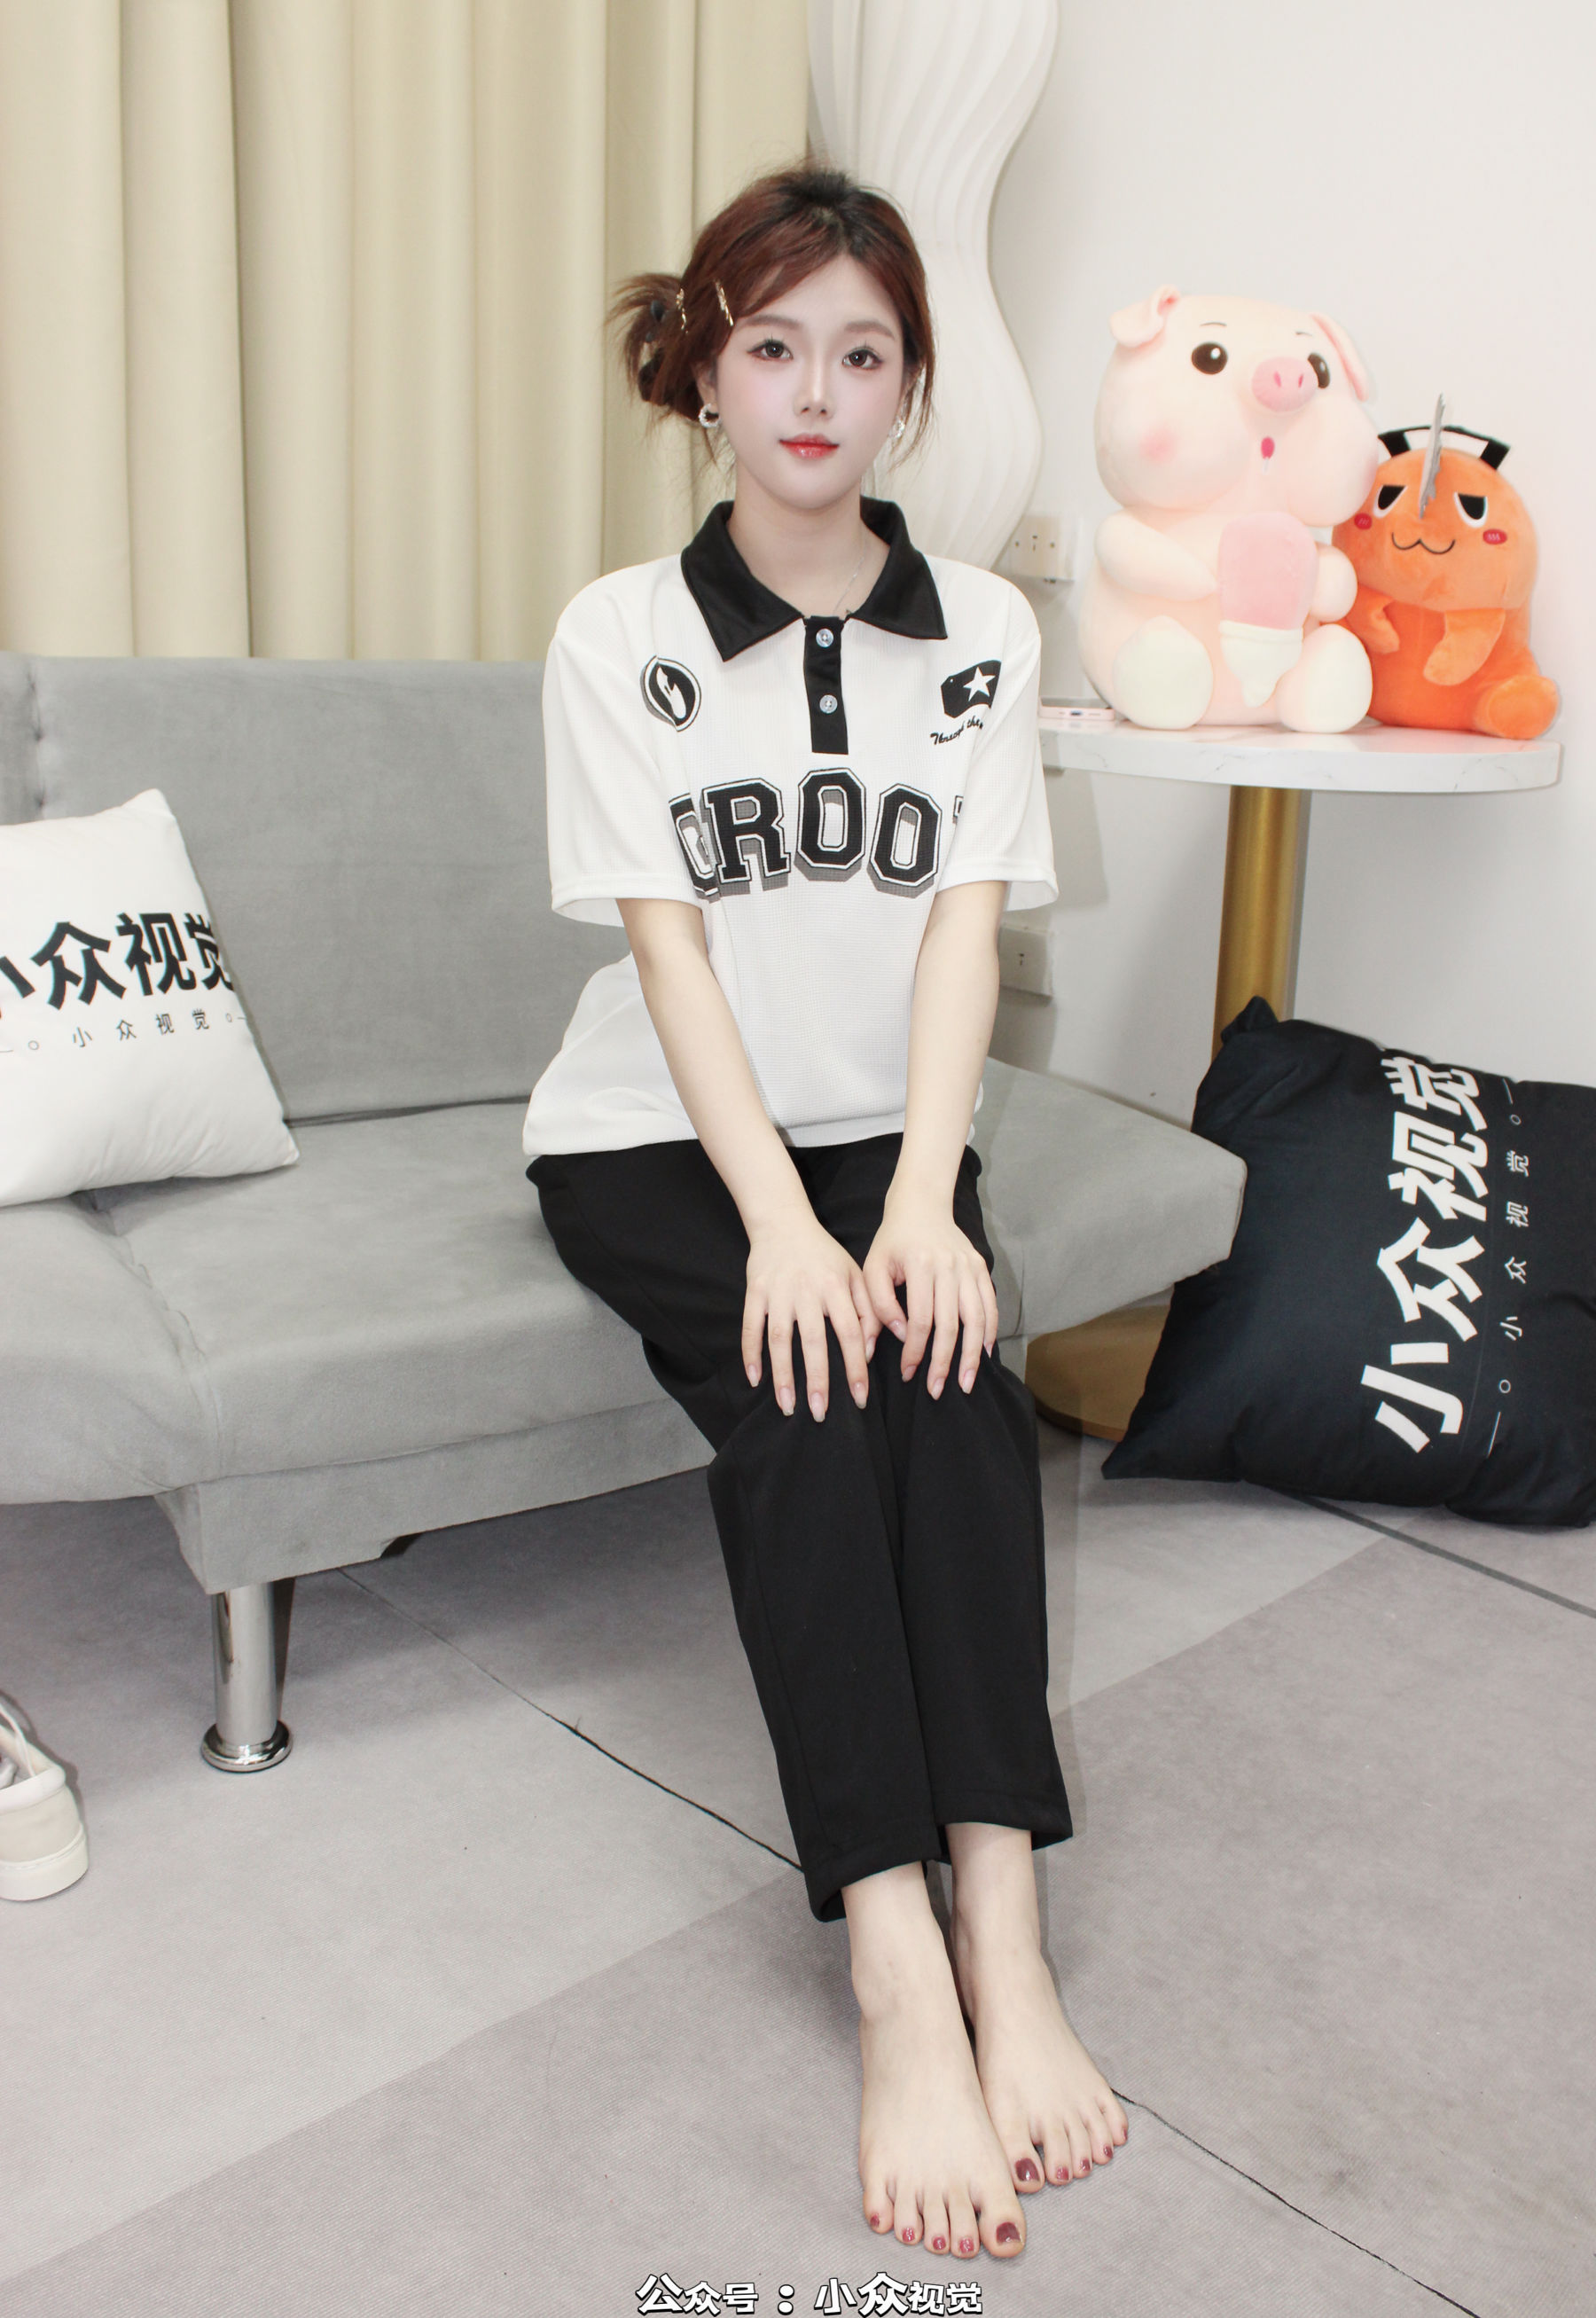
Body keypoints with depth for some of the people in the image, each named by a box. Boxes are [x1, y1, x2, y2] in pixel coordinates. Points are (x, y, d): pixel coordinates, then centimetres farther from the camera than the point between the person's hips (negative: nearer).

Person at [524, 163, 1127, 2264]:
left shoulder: (981, 636, 4)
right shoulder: (620, 638, -3)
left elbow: (965, 922, -7)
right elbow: (669, 945, -13)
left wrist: (919, 1204, -22)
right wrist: (783, 1228, -25)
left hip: (881, 1133, 2)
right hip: (657, 1142, -2)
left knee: (942, 1360, -28)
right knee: (805, 1388, -29)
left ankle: (998, 1932, -28)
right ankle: (898, 1972, -30)